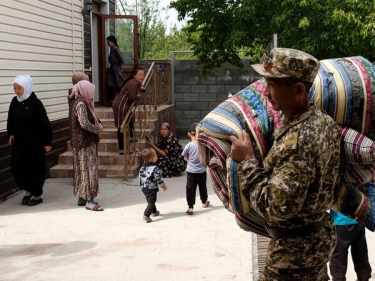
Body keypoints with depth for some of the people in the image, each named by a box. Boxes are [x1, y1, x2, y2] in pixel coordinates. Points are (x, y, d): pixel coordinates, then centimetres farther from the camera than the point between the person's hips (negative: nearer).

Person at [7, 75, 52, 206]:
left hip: (35, 142, -5)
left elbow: (45, 123, -12)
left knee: (36, 168, 4)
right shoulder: (14, 102, 0)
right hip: (19, 142, 5)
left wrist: (47, 142, -11)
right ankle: (28, 190, 24)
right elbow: (11, 120, 15)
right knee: (16, 166, 3)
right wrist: (11, 133, 7)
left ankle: (37, 194, 19)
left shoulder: (35, 103, -14)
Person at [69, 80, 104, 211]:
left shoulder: (77, 102, 12)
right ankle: (89, 201, -3)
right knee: (89, 169, -6)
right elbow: (85, 124, -26)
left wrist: (97, 124, 4)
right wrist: (98, 128, -11)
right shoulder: (81, 103, -18)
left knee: (82, 169, 15)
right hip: (86, 142, -10)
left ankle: (82, 197, 23)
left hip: (80, 142, 10)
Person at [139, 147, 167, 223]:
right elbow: (159, 178, -19)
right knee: (151, 202, -5)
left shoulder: (142, 168, 2)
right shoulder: (154, 168, -21)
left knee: (150, 201, 24)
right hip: (152, 189, -8)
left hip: (144, 188, 8)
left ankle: (154, 211, 43)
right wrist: (163, 186, -5)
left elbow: (140, 177, 11)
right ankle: (146, 215, -18)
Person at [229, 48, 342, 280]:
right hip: (320, 235, 9)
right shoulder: (325, 121, 0)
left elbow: (276, 207, -31)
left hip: (295, 247, -9)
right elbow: (334, 179, 12)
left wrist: (247, 160, -22)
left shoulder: (297, 140, -30)